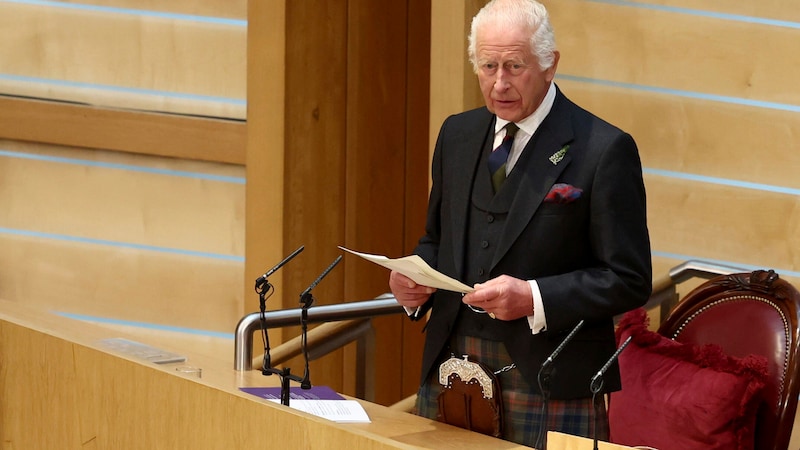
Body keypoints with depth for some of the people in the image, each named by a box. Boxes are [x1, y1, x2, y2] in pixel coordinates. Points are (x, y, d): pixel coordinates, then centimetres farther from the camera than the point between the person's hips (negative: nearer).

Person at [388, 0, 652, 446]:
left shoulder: (604, 150, -9)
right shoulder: (457, 134, 10)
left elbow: (630, 280, -10)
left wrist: (533, 298, -21)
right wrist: (414, 278, -1)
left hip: (547, 388, -5)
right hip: (449, 373, 5)